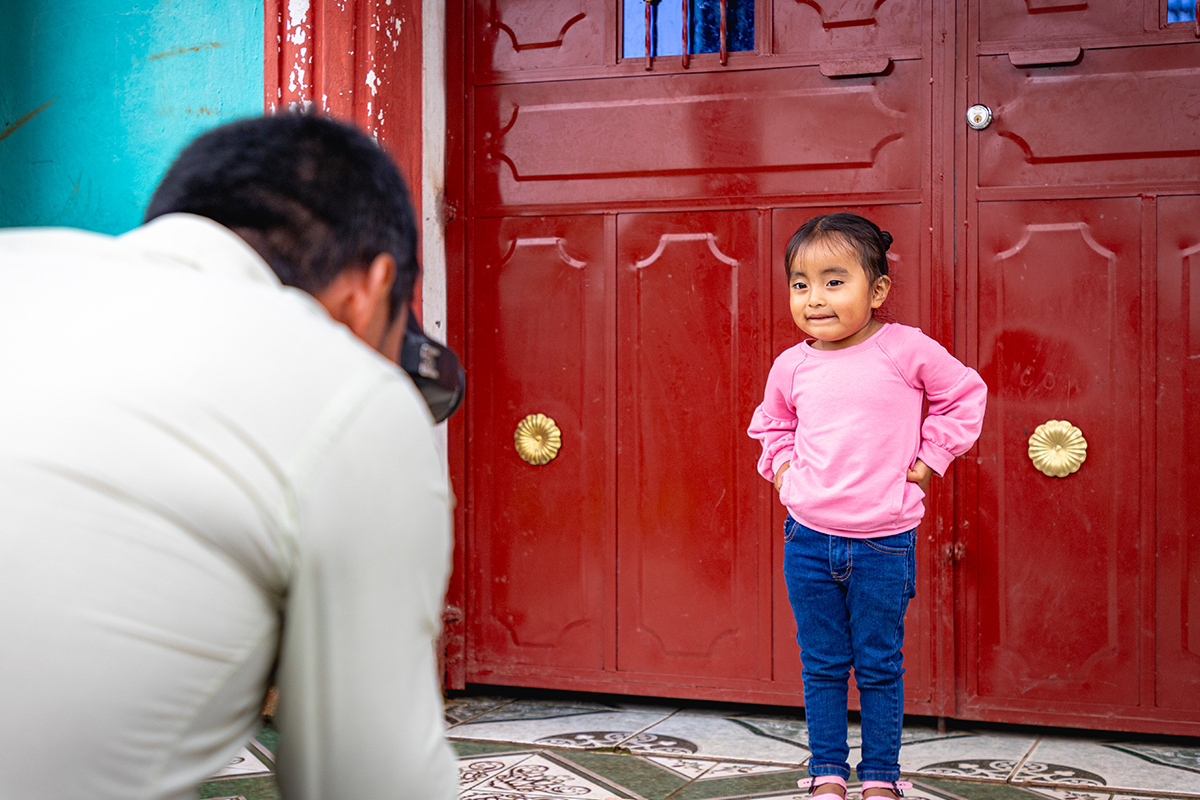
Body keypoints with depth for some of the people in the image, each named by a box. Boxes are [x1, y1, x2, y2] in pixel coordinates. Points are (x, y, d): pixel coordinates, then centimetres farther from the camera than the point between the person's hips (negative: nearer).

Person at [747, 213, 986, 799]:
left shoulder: (906, 350, -7)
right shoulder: (791, 366, 3)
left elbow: (965, 396, 7)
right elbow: (771, 424, 24)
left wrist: (928, 459, 0)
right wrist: (781, 467, 8)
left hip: (883, 542, -2)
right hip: (808, 540, 3)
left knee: (879, 667, 7)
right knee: (822, 666, 10)